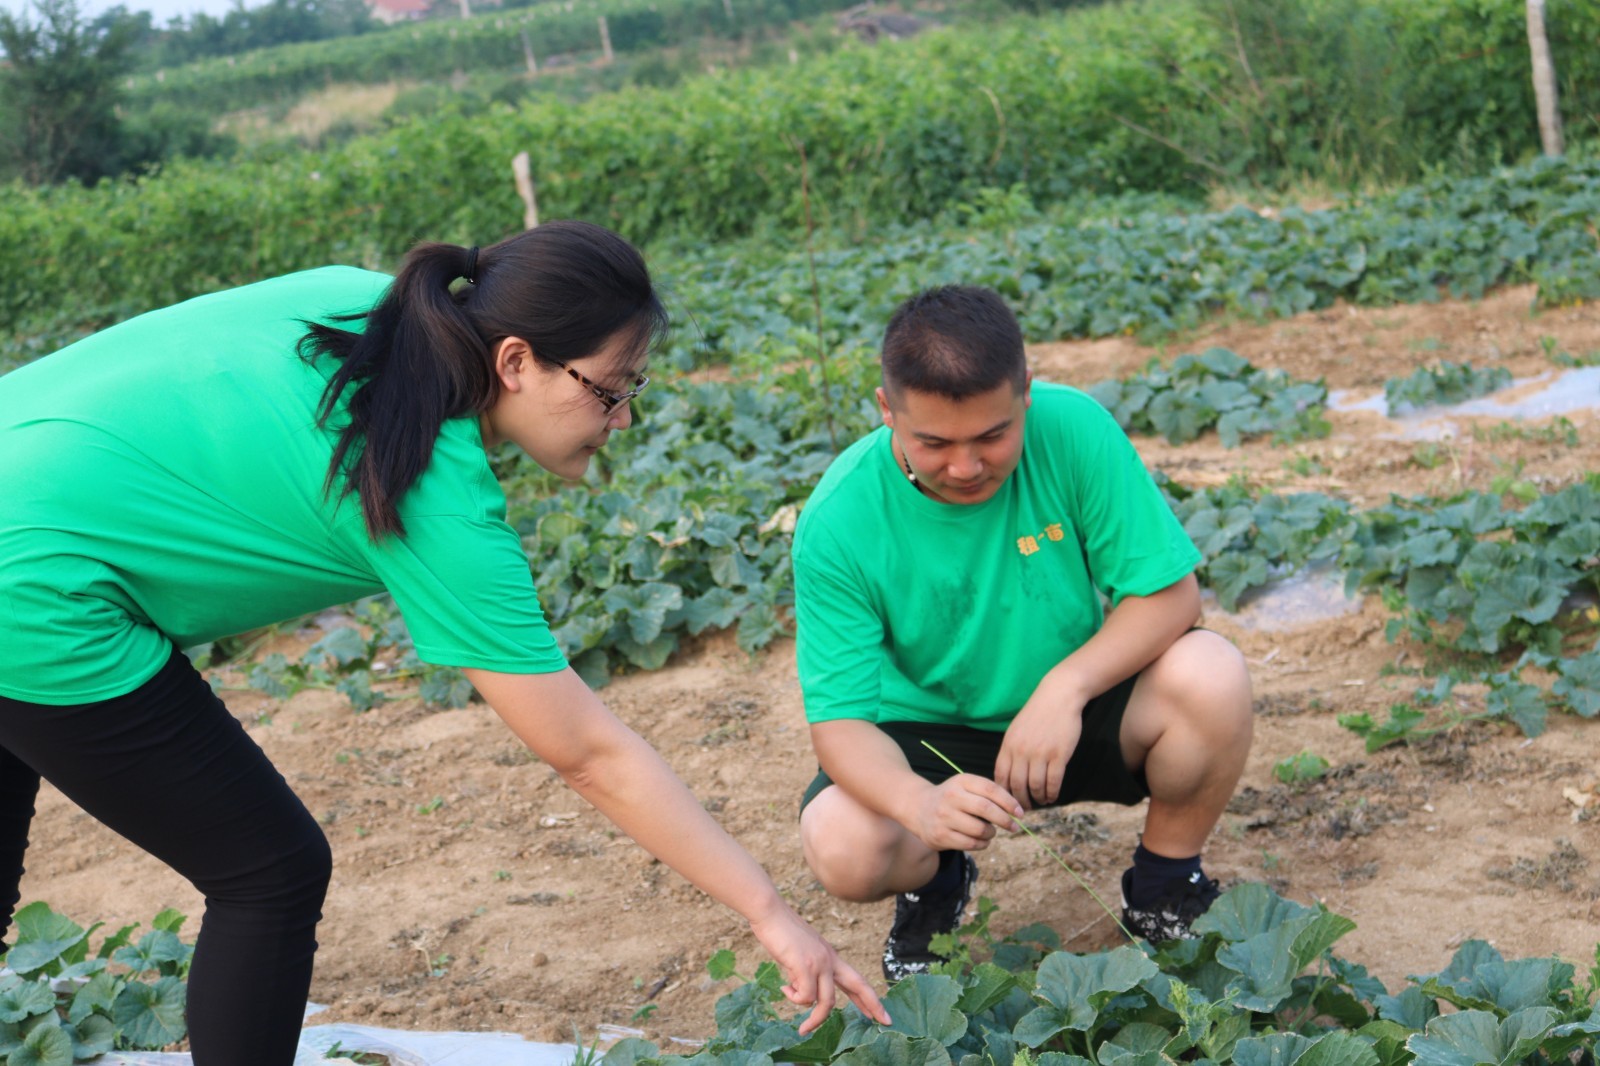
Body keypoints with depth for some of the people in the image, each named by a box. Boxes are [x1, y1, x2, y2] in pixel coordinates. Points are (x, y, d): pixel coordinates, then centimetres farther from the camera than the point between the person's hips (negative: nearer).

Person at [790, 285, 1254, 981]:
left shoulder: (1071, 429, -21)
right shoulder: (837, 524, -23)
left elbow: (1169, 592, -16)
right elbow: (839, 718, -23)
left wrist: (1066, 685, -33)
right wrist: (922, 803, -44)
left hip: (1075, 711, 1)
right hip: (931, 734, -1)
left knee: (1211, 677, -29)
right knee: (842, 847, -30)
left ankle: (1163, 889, 1)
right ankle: (939, 880, 10)